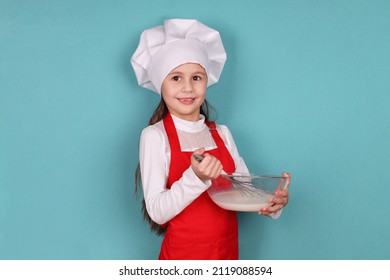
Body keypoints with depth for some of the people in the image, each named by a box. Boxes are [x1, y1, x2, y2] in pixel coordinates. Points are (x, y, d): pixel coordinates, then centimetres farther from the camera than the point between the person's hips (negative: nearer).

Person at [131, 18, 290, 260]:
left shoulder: (222, 133, 3)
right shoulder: (155, 136, -10)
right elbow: (157, 213, -16)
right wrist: (196, 177, -29)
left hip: (228, 252, 4)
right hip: (182, 256, -4)